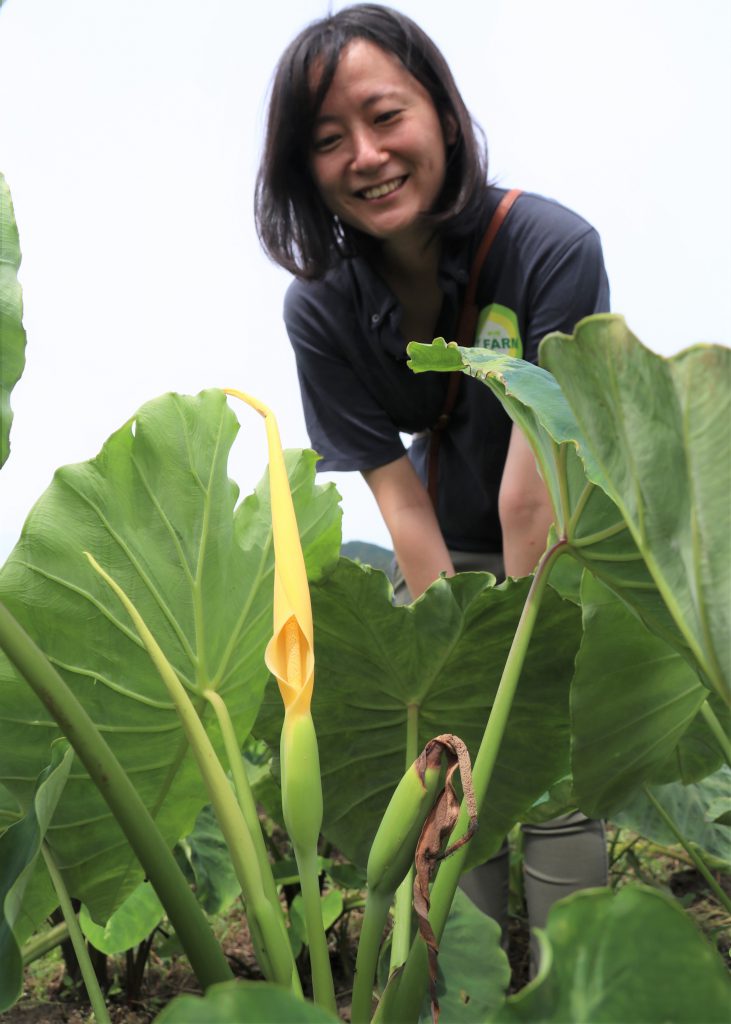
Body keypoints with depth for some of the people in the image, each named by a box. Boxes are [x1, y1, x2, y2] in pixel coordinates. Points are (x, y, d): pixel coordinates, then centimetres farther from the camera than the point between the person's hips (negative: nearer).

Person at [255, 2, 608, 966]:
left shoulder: (552, 248, -26)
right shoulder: (320, 308, -15)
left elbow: (532, 496, -27)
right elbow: (403, 503, -17)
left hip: (574, 549, -2)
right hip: (447, 557, 3)